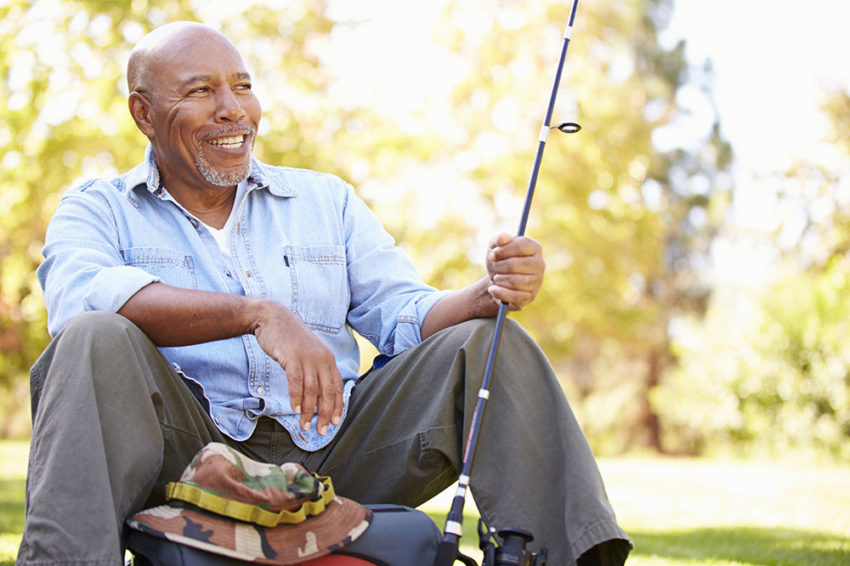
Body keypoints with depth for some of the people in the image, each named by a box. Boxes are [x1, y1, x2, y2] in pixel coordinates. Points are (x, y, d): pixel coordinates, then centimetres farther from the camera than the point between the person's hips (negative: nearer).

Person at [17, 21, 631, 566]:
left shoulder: (327, 200, 19)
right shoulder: (96, 210, 8)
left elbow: (408, 317, 9)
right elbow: (78, 297, -16)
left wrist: (488, 292, -15)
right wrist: (258, 313, -28)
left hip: (330, 454, 3)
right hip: (189, 455, -3)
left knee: (491, 342, -11)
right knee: (96, 340, -29)